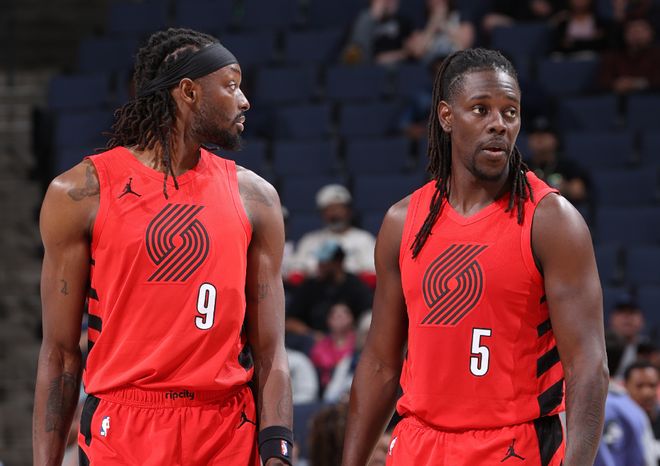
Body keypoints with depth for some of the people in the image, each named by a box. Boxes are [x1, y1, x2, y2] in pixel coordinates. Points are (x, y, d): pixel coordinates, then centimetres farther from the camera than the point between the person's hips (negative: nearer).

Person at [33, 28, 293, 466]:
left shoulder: (254, 197, 7)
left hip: (228, 431, 2)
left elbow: (270, 352, 5)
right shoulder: (81, 194, 0)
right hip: (120, 430, -2)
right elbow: (61, 351, 2)